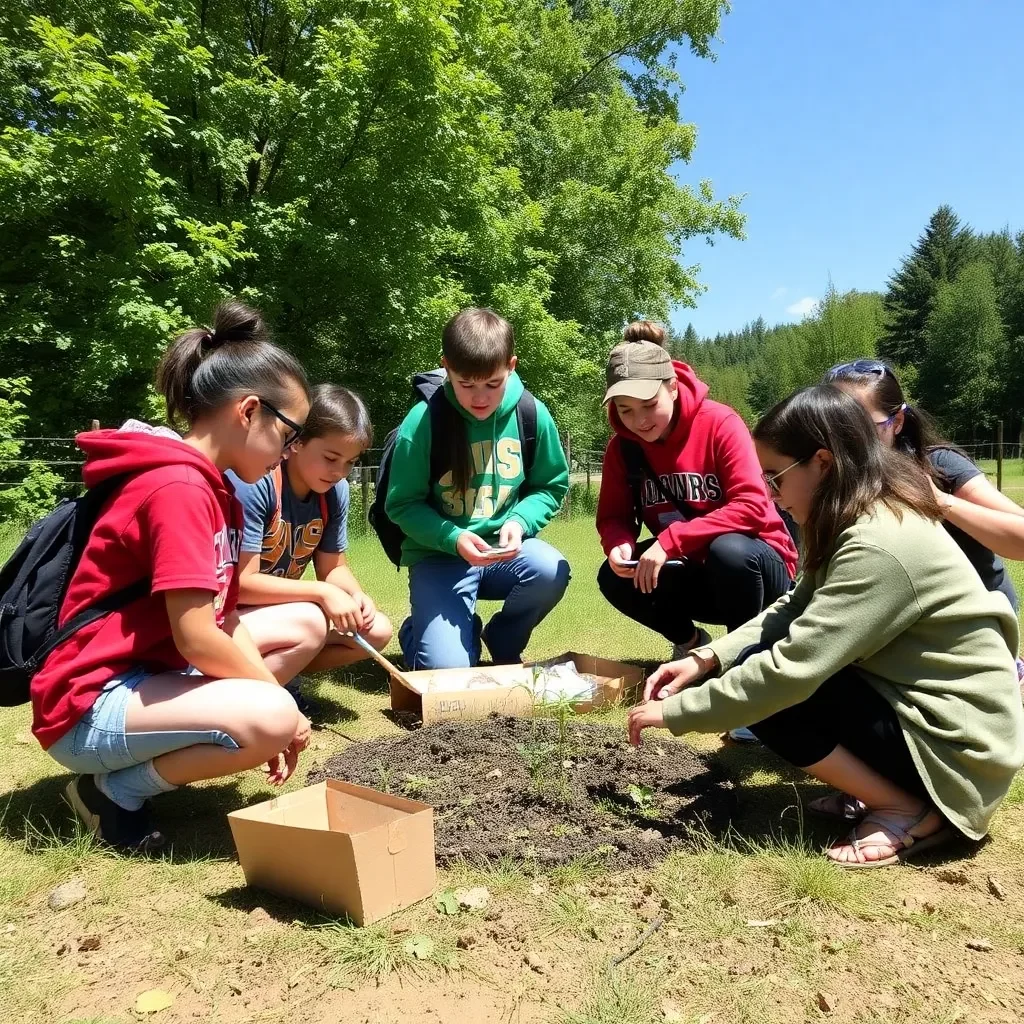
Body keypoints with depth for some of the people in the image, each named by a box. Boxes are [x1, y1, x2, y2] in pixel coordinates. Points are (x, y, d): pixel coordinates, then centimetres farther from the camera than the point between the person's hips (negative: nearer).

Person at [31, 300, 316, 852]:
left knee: (307, 625, 10)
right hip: (90, 705, -10)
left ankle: (168, 749, 7)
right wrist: (278, 705, -13)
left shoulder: (212, 489, 8)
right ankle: (114, 787, -5)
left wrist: (271, 695, -3)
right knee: (270, 718, -32)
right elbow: (198, 639, -27)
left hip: (150, 670, 10)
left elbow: (223, 619, 6)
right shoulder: (177, 487, -23)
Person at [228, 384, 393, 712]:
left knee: (376, 630, -5)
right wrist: (322, 593, -29)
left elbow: (333, 567, 4)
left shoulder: (335, 491, -5)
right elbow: (241, 583, -26)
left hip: (277, 611, 8)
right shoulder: (252, 482, -25)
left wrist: (357, 595, -17)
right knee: (307, 621, -34)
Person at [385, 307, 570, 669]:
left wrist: (519, 522, -15)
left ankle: (503, 643, 4)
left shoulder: (532, 414, -6)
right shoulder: (424, 420, -13)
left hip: (506, 550, 3)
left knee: (551, 570, -30)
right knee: (448, 667, -20)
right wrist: (453, 538, -23)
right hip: (440, 555, -3)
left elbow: (551, 487, 5)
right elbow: (403, 504, -8)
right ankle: (418, 631, 20)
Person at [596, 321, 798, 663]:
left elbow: (751, 506, -28)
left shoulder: (719, 423, -19)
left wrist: (670, 541, -34)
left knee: (728, 551, -37)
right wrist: (620, 545, -27)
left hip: (754, 564, -4)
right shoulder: (622, 446, -5)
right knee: (614, 578, -19)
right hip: (694, 573, 4)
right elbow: (613, 517, -2)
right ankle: (689, 641, 9)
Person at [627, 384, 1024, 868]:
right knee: (744, 664, 3)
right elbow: (795, 609, 4)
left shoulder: (880, 545, -28)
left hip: (958, 740, -9)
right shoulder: (866, 516, 2)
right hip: (909, 695, 9)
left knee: (765, 683, -17)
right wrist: (707, 658, -9)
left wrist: (675, 710, -21)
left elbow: (791, 670, -31)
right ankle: (877, 782, 10)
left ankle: (910, 810, -4)